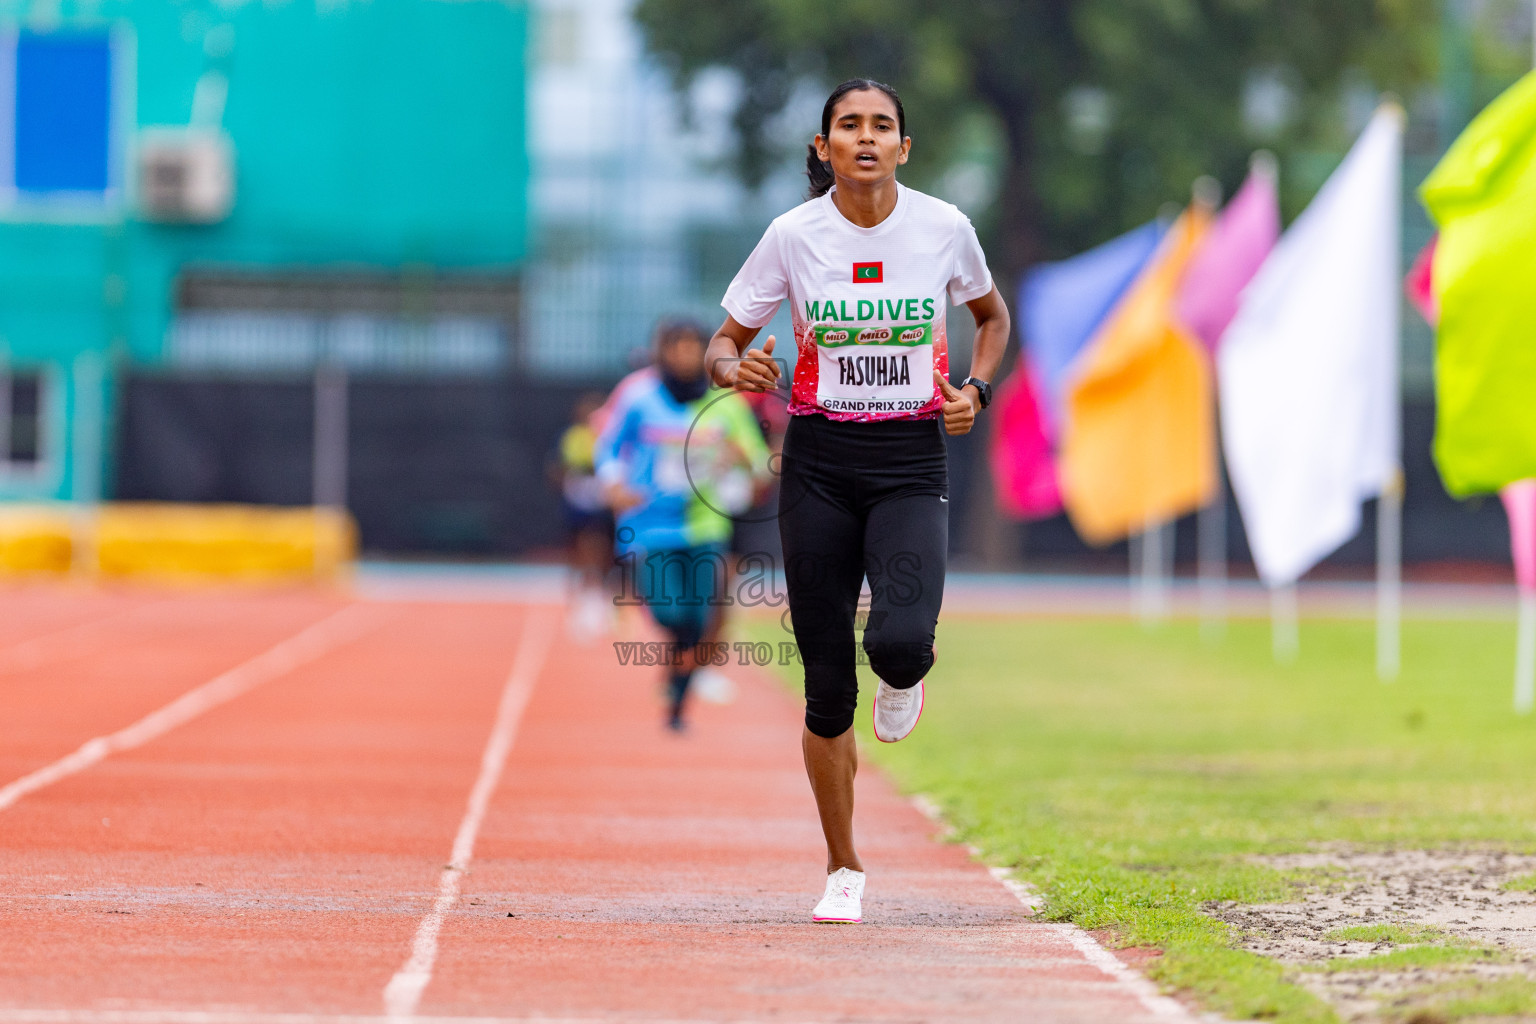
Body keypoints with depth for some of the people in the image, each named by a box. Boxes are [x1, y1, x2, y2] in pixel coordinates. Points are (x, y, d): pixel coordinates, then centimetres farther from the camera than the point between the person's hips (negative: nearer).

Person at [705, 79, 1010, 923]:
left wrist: (976, 390, 0)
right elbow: (723, 344, 5)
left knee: (899, 643, -26)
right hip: (819, 465, 1)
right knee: (827, 685, 0)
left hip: (911, 465, 0)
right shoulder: (793, 236, -3)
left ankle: (903, 679, 14)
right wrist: (738, 370, -18)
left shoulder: (942, 227, -2)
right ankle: (843, 870, 17)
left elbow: (992, 317, 18)